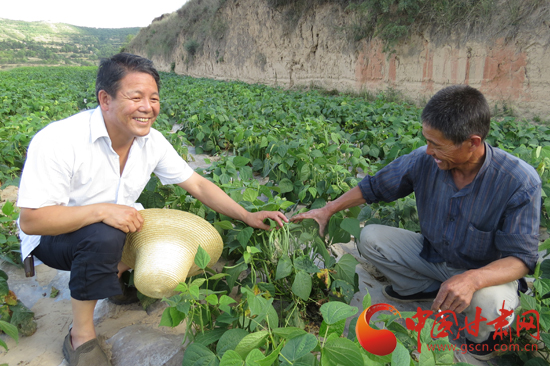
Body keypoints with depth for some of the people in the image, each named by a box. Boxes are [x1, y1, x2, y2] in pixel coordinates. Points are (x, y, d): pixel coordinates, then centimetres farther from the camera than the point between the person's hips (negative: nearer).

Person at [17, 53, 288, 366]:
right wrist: (102, 210, -40)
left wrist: (248, 216, -14)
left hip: (116, 232, 5)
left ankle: (119, 273, 14)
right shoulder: (57, 141, -28)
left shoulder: (152, 141, -11)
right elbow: (31, 220, -27)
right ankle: (81, 337, -14)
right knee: (104, 235, -36)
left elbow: (197, 184, -6)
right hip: (54, 237, -5)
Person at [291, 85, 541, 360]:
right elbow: (374, 187, -4)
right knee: (369, 237, -11)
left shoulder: (521, 182, -29)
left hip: (485, 272, -3)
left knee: (492, 304, -37)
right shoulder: (423, 160, -19)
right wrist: (327, 210, -4)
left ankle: (479, 332, 2)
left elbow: (521, 258, -26)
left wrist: (473, 278, -46)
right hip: (430, 254, 4)